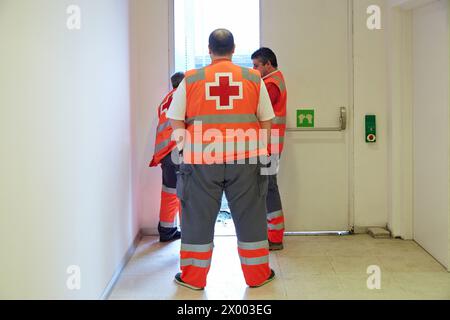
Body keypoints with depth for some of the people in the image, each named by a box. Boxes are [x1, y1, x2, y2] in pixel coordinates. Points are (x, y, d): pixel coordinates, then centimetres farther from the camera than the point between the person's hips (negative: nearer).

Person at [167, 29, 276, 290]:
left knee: (198, 219, 10)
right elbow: (266, 121, 6)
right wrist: (261, 151, 16)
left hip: (201, 162, 0)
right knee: (250, 218, 12)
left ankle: (193, 278, 20)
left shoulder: (191, 79, 1)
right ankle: (257, 275, 23)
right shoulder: (253, 78, 3)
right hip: (245, 160, 1)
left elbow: (176, 122, 2)